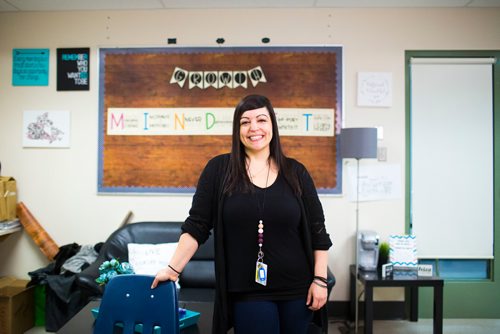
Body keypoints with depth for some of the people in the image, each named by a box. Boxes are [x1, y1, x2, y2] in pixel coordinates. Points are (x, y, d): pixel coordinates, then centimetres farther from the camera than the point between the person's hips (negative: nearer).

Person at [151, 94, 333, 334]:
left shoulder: (295, 172, 2)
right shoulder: (219, 169, -2)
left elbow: (317, 230, 4)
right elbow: (196, 225, -1)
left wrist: (320, 280, -1)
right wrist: (173, 269, -4)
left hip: (296, 290, 2)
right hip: (247, 293, -2)